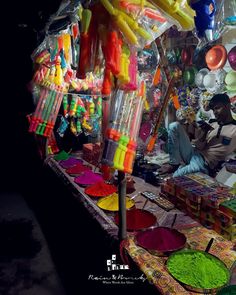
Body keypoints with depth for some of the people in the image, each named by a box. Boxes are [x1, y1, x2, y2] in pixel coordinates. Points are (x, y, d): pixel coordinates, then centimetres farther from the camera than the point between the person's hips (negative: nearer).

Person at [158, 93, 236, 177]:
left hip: (204, 164, -6)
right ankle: (174, 164, -10)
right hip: (193, 153, 7)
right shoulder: (212, 124, 17)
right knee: (174, 126, -15)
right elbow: (200, 146, 9)